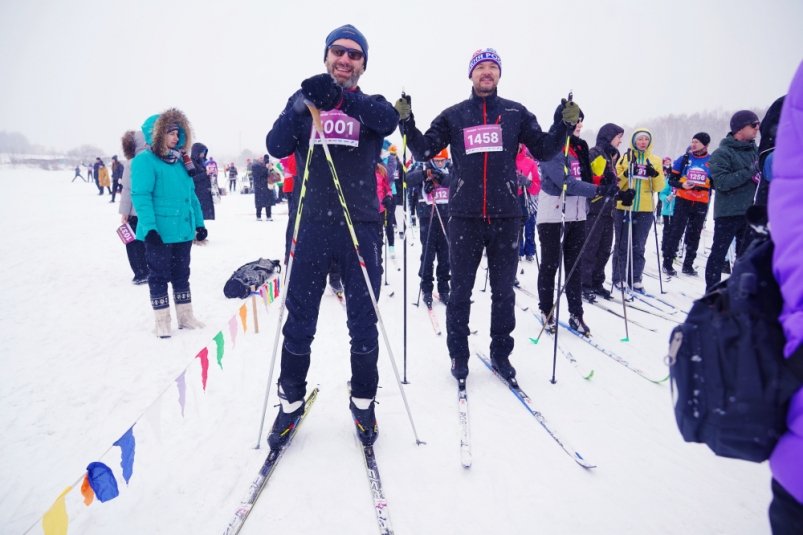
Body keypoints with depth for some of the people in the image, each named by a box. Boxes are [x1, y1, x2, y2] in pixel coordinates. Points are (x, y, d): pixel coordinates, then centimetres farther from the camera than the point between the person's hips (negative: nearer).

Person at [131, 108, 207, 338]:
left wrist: (199, 223, 13)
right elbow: (140, 196, -18)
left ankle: (185, 316, 26)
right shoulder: (144, 160, -10)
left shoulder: (180, 161, 12)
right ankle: (162, 322, 15)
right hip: (159, 233, -7)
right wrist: (149, 228, -25)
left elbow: (191, 194, 16)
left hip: (183, 231, 7)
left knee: (181, 275, 15)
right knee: (159, 277, 4)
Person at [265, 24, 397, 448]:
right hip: (311, 224, 0)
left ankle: (363, 401, 25)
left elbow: (388, 122, -15)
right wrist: (299, 110, -21)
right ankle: (291, 401, 24)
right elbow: (276, 147, -3)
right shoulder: (304, 99, 11)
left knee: (363, 321, 6)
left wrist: (341, 96, -31)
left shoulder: (370, 105, 10)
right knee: (299, 319, 6)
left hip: (361, 226, 0)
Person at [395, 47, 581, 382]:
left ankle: (501, 354, 24)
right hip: (464, 215, -1)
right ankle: (458, 355, 19)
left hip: (505, 216, 1)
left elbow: (543, 150, 8)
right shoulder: (453, 115, 9)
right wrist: (406, 122, -8)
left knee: (503, 290, 10)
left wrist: (565, 125, -7)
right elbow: (424, 150, 6)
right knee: (460, 290, 5)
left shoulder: (516, 113, 10)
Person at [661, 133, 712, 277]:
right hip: (683, 201, -2)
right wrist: (682, 185, -18)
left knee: (694, 235, 10)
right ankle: (667, 262, 5)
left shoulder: (712, 162, 2)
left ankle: (688, 264, 20)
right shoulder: (684, 159, 0)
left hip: (701, 204, 2)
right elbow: (672, 180, 2)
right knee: (676, 231, -3)